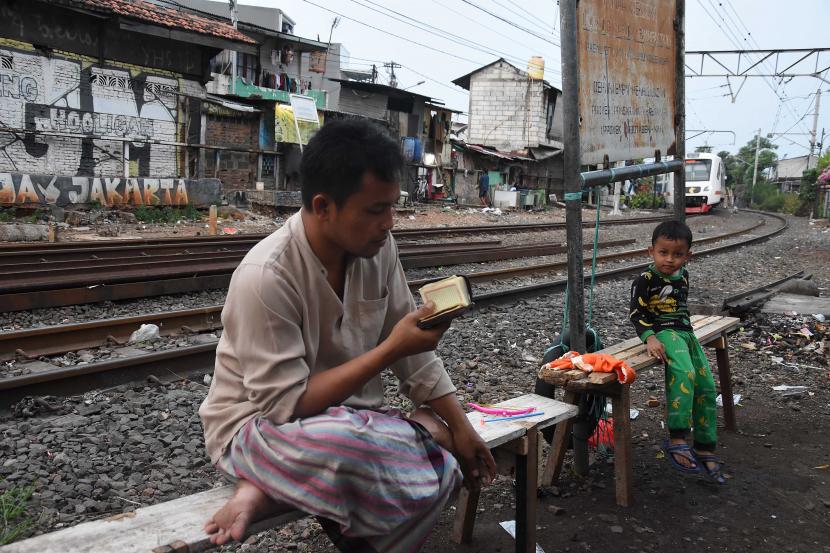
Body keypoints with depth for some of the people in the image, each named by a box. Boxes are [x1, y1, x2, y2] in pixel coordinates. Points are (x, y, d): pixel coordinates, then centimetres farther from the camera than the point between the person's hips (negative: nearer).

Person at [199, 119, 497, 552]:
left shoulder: (378, 248, -7)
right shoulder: (265, 276, -27)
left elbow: (415, 355, 3)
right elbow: (287, 405, -25)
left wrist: (461, 427, -1)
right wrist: (391, 349, -27)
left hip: (345, 416, 9)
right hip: (259, 424, -8)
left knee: (444, 469, -14)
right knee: (354, 447, -40)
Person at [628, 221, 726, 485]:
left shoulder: (682, 275, 13)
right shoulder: (645, 279, -9)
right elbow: (636, 313, -11)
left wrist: (687, 329, 18)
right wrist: (649, 338, -24)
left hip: (685, 332, 8)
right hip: (662, 333, -8)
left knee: (706, 388, 2)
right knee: (685, 374, -33)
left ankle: (705, 449, 13)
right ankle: (677, 439, -31)